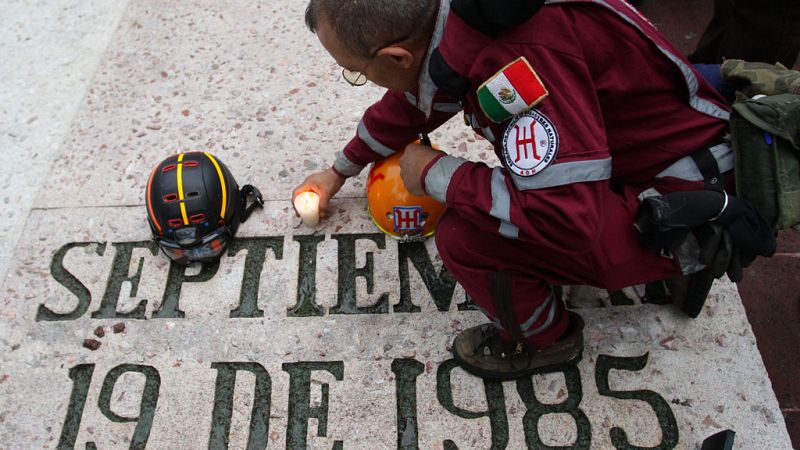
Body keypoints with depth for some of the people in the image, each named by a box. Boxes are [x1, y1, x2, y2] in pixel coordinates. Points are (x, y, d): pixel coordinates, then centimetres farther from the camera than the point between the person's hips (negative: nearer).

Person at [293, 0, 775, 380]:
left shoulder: (521, 58, -34)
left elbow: (570, 219, -34)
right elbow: (409, 101, 13)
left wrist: (433, 173, -22)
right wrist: (340, 170, 26)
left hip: (678, 208, -9)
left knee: (464, 237, -21)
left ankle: (545, 338, 11)